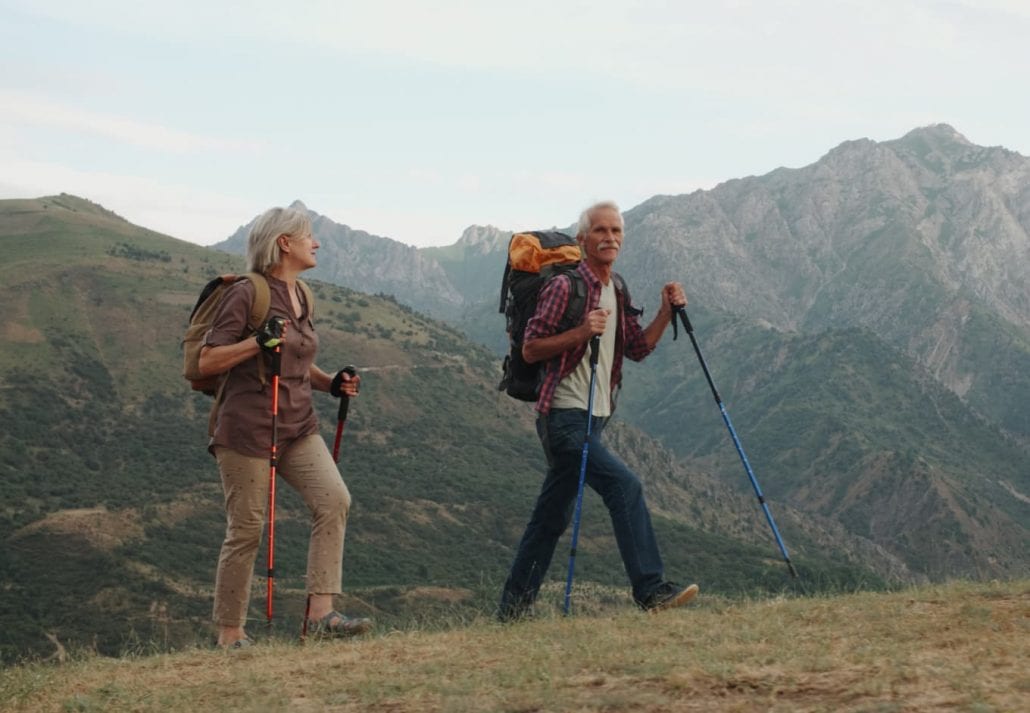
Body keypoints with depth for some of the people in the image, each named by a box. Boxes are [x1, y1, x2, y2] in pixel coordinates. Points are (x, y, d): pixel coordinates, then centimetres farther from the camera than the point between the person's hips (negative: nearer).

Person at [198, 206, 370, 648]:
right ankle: (229, 635, 10)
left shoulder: (300, 296, 14)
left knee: (334, 499, -13)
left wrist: (331, 383, 9)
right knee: (246, 529, -2)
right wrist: (259, 342, -24)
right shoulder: (246, 294, -10)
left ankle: (321, 612, -13)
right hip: (248, 428, -7)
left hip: (297, 426, 7)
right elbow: (206, 362, -13)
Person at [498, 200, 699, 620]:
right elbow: (530, 349, -12)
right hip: (564, 416, -9)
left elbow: (638, 349, 17)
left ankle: (514, 607, 19)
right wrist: (580, 333, -24)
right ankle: (650, 590, -20)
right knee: (624, 485, -21)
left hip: (594, 418, 9)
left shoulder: (617, 294, 15)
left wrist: (667, 312, 3)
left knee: (553, 514, 12)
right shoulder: (564, 287, -11)